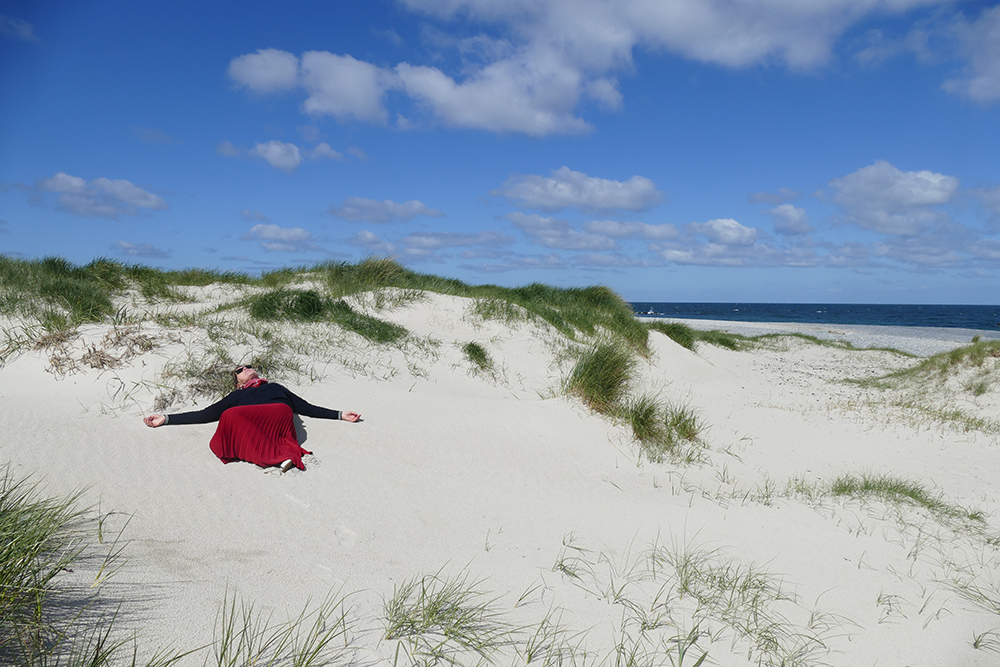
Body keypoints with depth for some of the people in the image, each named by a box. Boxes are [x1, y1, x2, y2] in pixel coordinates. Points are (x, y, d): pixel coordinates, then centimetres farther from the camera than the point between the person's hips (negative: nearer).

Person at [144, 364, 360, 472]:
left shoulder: (276, 387, 41)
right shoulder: (237, 396, 39)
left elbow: (308, 408, 36)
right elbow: (204, 415, 32)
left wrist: (340, 415, 29)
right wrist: (166, 419, 25)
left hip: (278, 416, 0)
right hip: (250, 425, 0)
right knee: (230, 417, -35)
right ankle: (279, 455, -45)